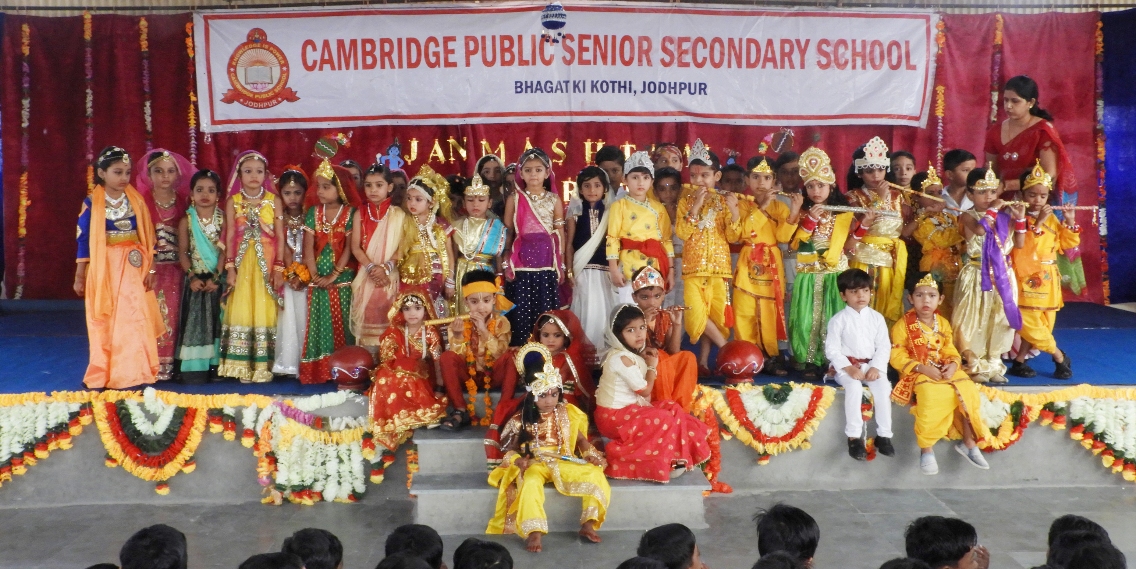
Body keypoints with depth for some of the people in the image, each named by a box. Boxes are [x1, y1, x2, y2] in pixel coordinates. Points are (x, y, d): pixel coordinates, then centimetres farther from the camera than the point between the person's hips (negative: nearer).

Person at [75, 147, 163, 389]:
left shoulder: (136, 200, 2)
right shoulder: (92, 204, -3)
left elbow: (147, 238, 5)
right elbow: (84, 241, 0)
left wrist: (150, 269, 1)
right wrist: (79, 276, 1)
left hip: (133, 271, 1)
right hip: (103, 271, -1)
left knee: (134, 321, -2)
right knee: (104, 325, 6)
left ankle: (132, 374, 7)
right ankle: (103, 375, 16)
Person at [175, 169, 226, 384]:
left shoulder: (222, 220, 0)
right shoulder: (186, 221, 2)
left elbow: (224, 251, -6)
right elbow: (183, 253, -2)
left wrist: (216, 277, -15)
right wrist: (192, 277, -14)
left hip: (217, 279, 0)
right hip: (196, 280, 0)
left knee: (216, 322, 4)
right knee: (195, 321, -2)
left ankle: (215, 365, 10)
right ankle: (193, 368, -2)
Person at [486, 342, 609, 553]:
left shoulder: (567, 414, 7)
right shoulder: (522, 420, 0)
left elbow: (580, 439, 10)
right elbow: (510, 448, 3)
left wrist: (591, 454, -9)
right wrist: (518, 459, -19)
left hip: (565, 462, 2)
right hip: (535, 463, -2)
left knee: (595, 473, -23)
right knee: (530, 482, -39)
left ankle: (588, 524, -18)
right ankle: (534, 532, -36)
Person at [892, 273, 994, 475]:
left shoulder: (943, 323, 10)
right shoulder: (903, 325, -7)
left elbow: (950, 350, 10)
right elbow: (897, 356, -11)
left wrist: (953, 364, -13)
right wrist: (923, 368, -22)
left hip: (945, 371, 6)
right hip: (918, 373, -5)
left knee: (967, 392, -17)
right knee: (931, 397, -34)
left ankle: (969, 442, 3)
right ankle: (927, 450, -18)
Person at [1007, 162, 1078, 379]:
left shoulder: (1052, 218, 12)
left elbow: (1067, 246, 11)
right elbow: (1021, 246, -22)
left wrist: (1069, 222, 0)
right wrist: (1038, 222, -24)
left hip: (1048, 279, 7)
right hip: (1027, 279, -7)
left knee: (1045, 323, 8)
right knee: (1030, 323, -10)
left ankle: (1019, 361, 15)